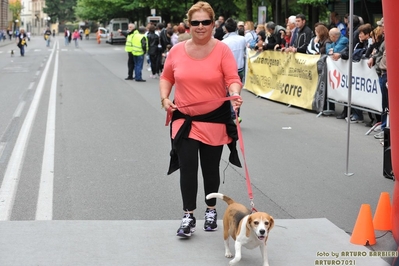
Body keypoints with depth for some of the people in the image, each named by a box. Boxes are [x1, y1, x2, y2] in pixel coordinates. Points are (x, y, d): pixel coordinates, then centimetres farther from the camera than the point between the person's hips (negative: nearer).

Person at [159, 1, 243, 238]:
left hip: (214, 120, -1)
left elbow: (233, 79, -15)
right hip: (184, 120, 2)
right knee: (187, 167, -2)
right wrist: (164, 98, -4)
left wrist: (235, 95, -35)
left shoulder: (222, 50, -9)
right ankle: (189, 217, 7)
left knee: (211, 168, 12)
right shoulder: (177, 51, 0)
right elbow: (166, 78, 12)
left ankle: (211, 211, 32)